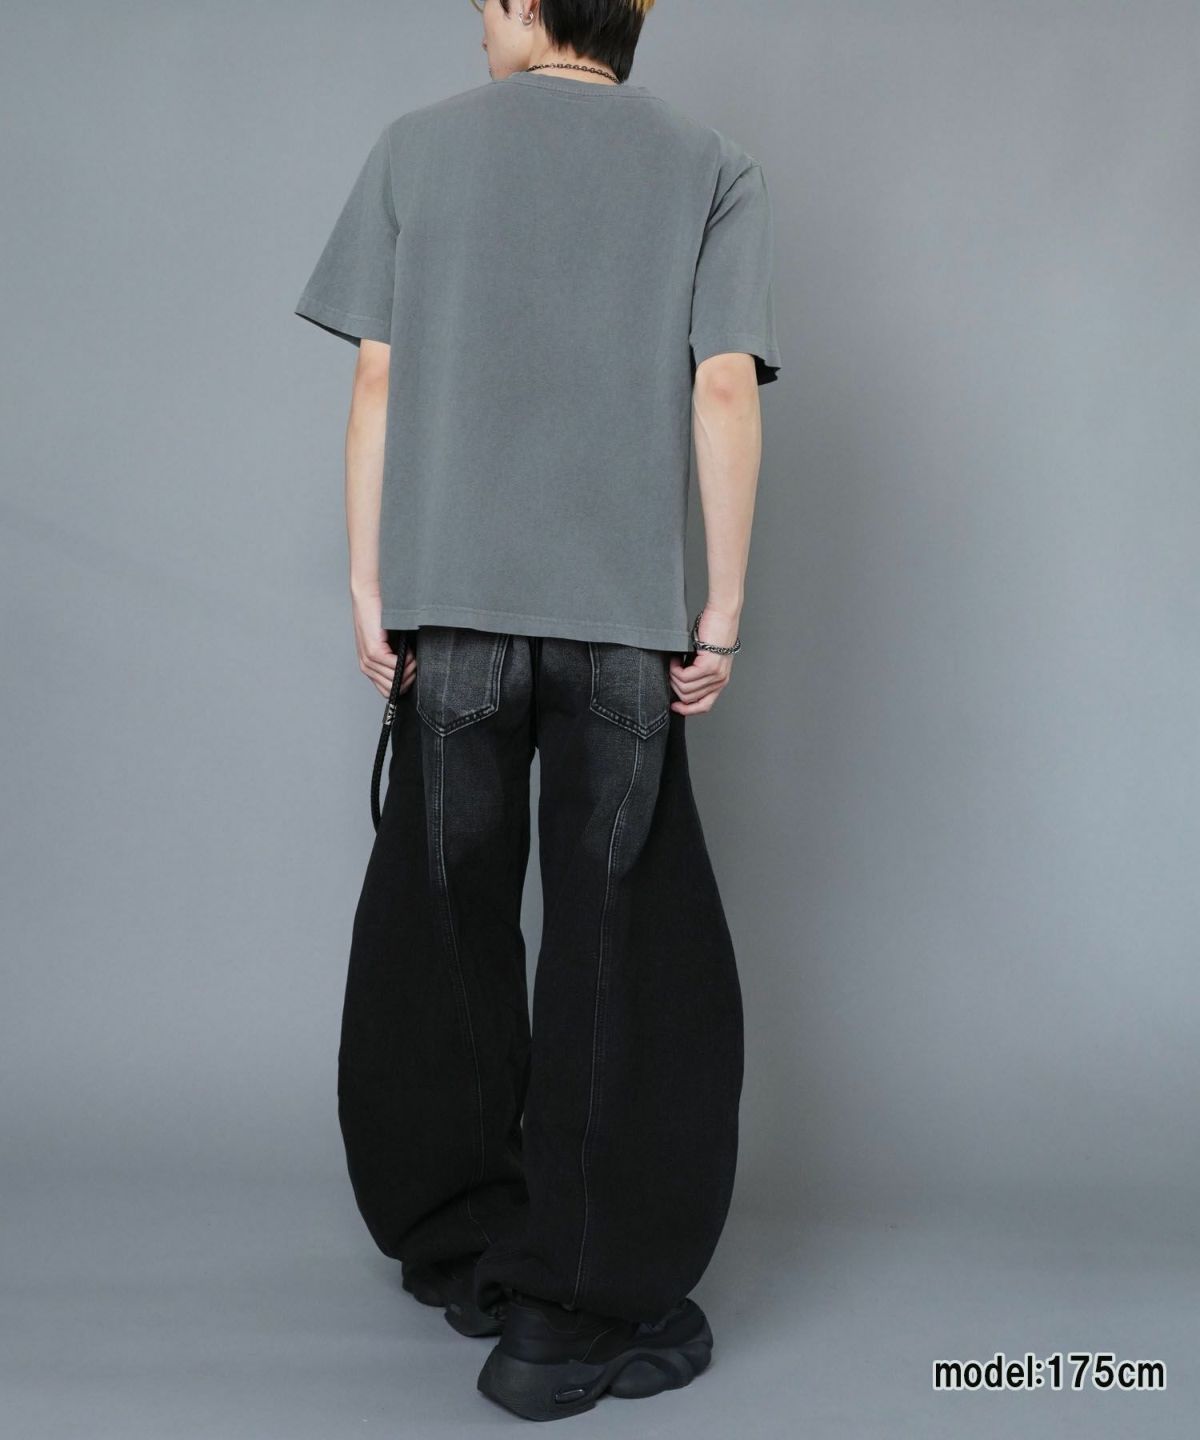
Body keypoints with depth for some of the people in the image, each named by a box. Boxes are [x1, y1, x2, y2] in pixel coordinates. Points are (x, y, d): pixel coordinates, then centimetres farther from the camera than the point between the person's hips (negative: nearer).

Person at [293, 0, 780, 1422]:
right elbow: (724, 389, -2)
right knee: (620, 955, 3)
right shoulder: (713, 167, 10)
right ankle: (577, 1314, 6)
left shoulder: (418, 143, 12)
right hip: (624, 614, -1)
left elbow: (377, 379, 5)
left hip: (448, 603, 2)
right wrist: (722, 612, -1)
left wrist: (368, 585, 6)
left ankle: (467, 1249, 25)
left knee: (444, 931, 12)